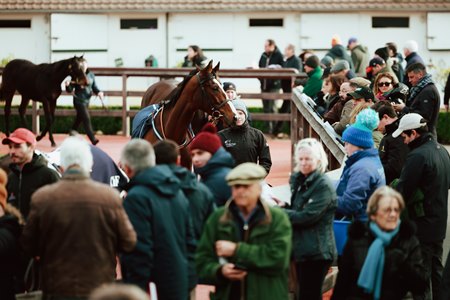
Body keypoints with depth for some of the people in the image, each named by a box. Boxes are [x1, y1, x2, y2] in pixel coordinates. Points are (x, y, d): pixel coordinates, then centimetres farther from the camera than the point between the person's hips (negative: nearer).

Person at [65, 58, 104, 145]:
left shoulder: (91, 75, 5)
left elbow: (94, 87, 9)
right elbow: (70, 90, -5)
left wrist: (99, 93, -10)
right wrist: (68, 85, -27)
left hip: (86, 100, 5)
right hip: (79, 100, -5)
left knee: (78, 119, 16)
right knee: (86, 119, -14)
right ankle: (93, 139, -18)